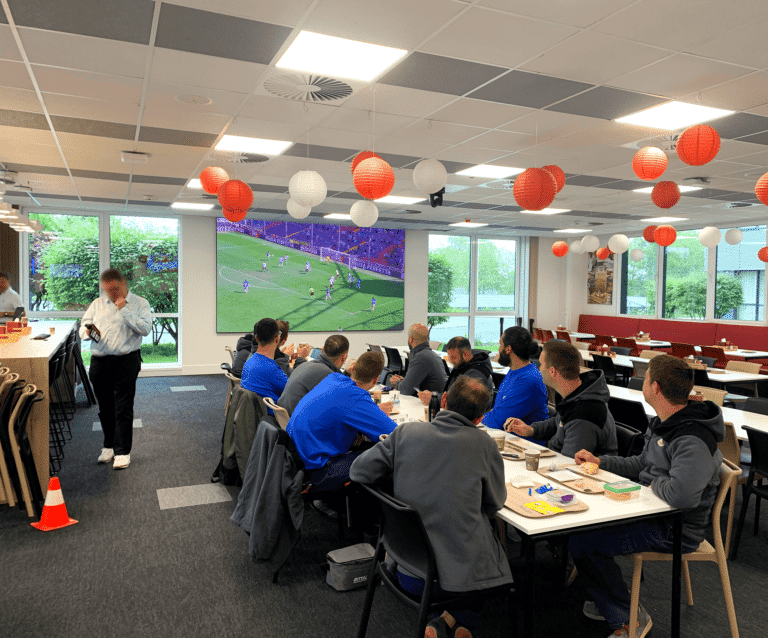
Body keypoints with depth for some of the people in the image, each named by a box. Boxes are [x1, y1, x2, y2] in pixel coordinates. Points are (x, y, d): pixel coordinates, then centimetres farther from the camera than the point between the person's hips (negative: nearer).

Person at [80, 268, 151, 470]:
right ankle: (109, 446, 28)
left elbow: (145, 328, -11)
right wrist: (88, 331, -10)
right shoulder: (97, 304, 16)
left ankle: (122, 452, 3)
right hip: (99, 361, 4)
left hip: (126, 361, -4)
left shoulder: (139, 303, 3)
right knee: (105, 408, 13)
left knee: (123, 408, -4)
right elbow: (83, 326, 13)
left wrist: (124, 310, -14)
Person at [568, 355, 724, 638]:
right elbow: (641, 465, 18)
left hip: (674, 530, -10)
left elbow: (681, 495, -43)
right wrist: (599, 462, 10)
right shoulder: (664, 424, 6)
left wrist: (655, 484, -22)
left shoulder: (693, 442, -28)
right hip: (654, 512, 10)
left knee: (581, 544, -17)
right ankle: (609, 604, 25)